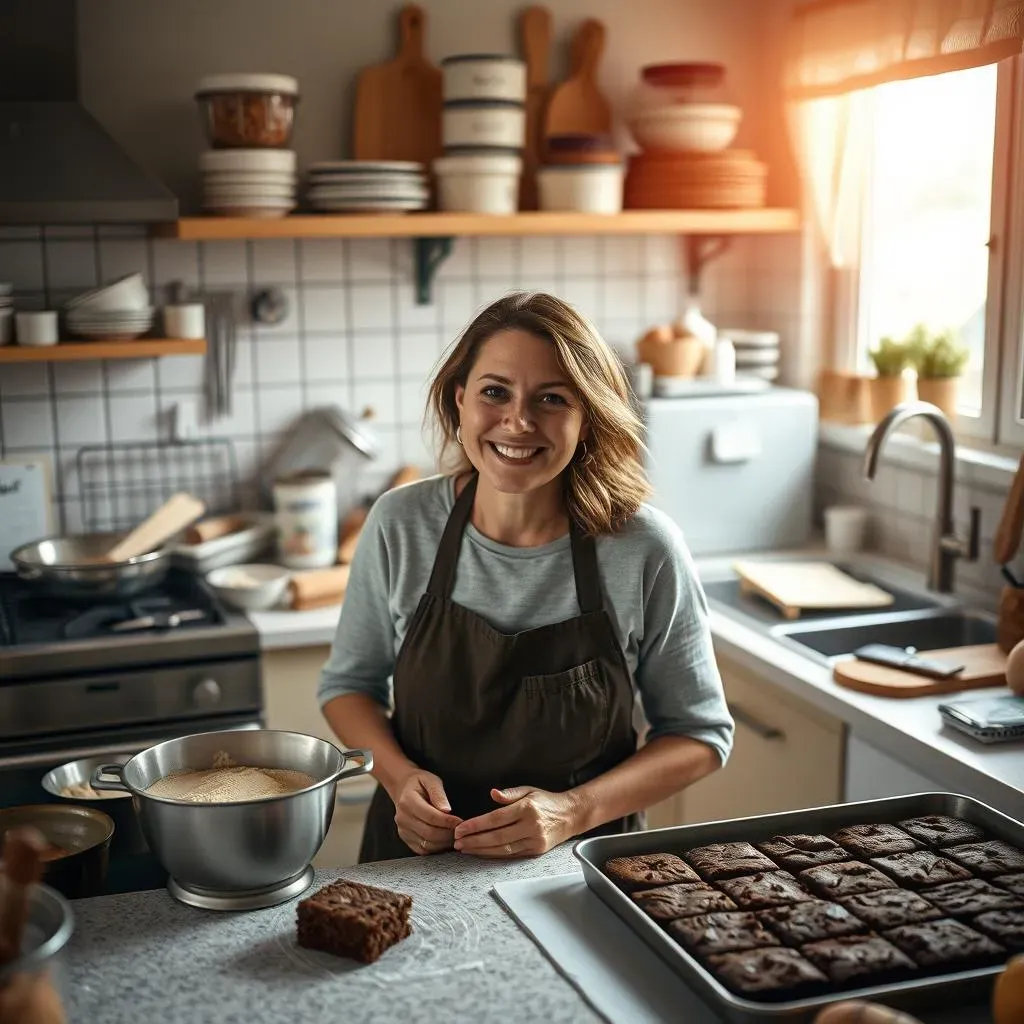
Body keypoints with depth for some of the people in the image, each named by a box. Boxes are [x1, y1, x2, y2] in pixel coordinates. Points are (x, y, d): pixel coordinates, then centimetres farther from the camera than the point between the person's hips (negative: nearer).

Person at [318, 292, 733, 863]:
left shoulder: (645, 550, -11)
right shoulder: (401, 525, -7)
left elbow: (701, 733, 0)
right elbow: (350, 682, 7)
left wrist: (573, 812, -14)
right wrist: (398, 774, -12)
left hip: (584, 863, -2)